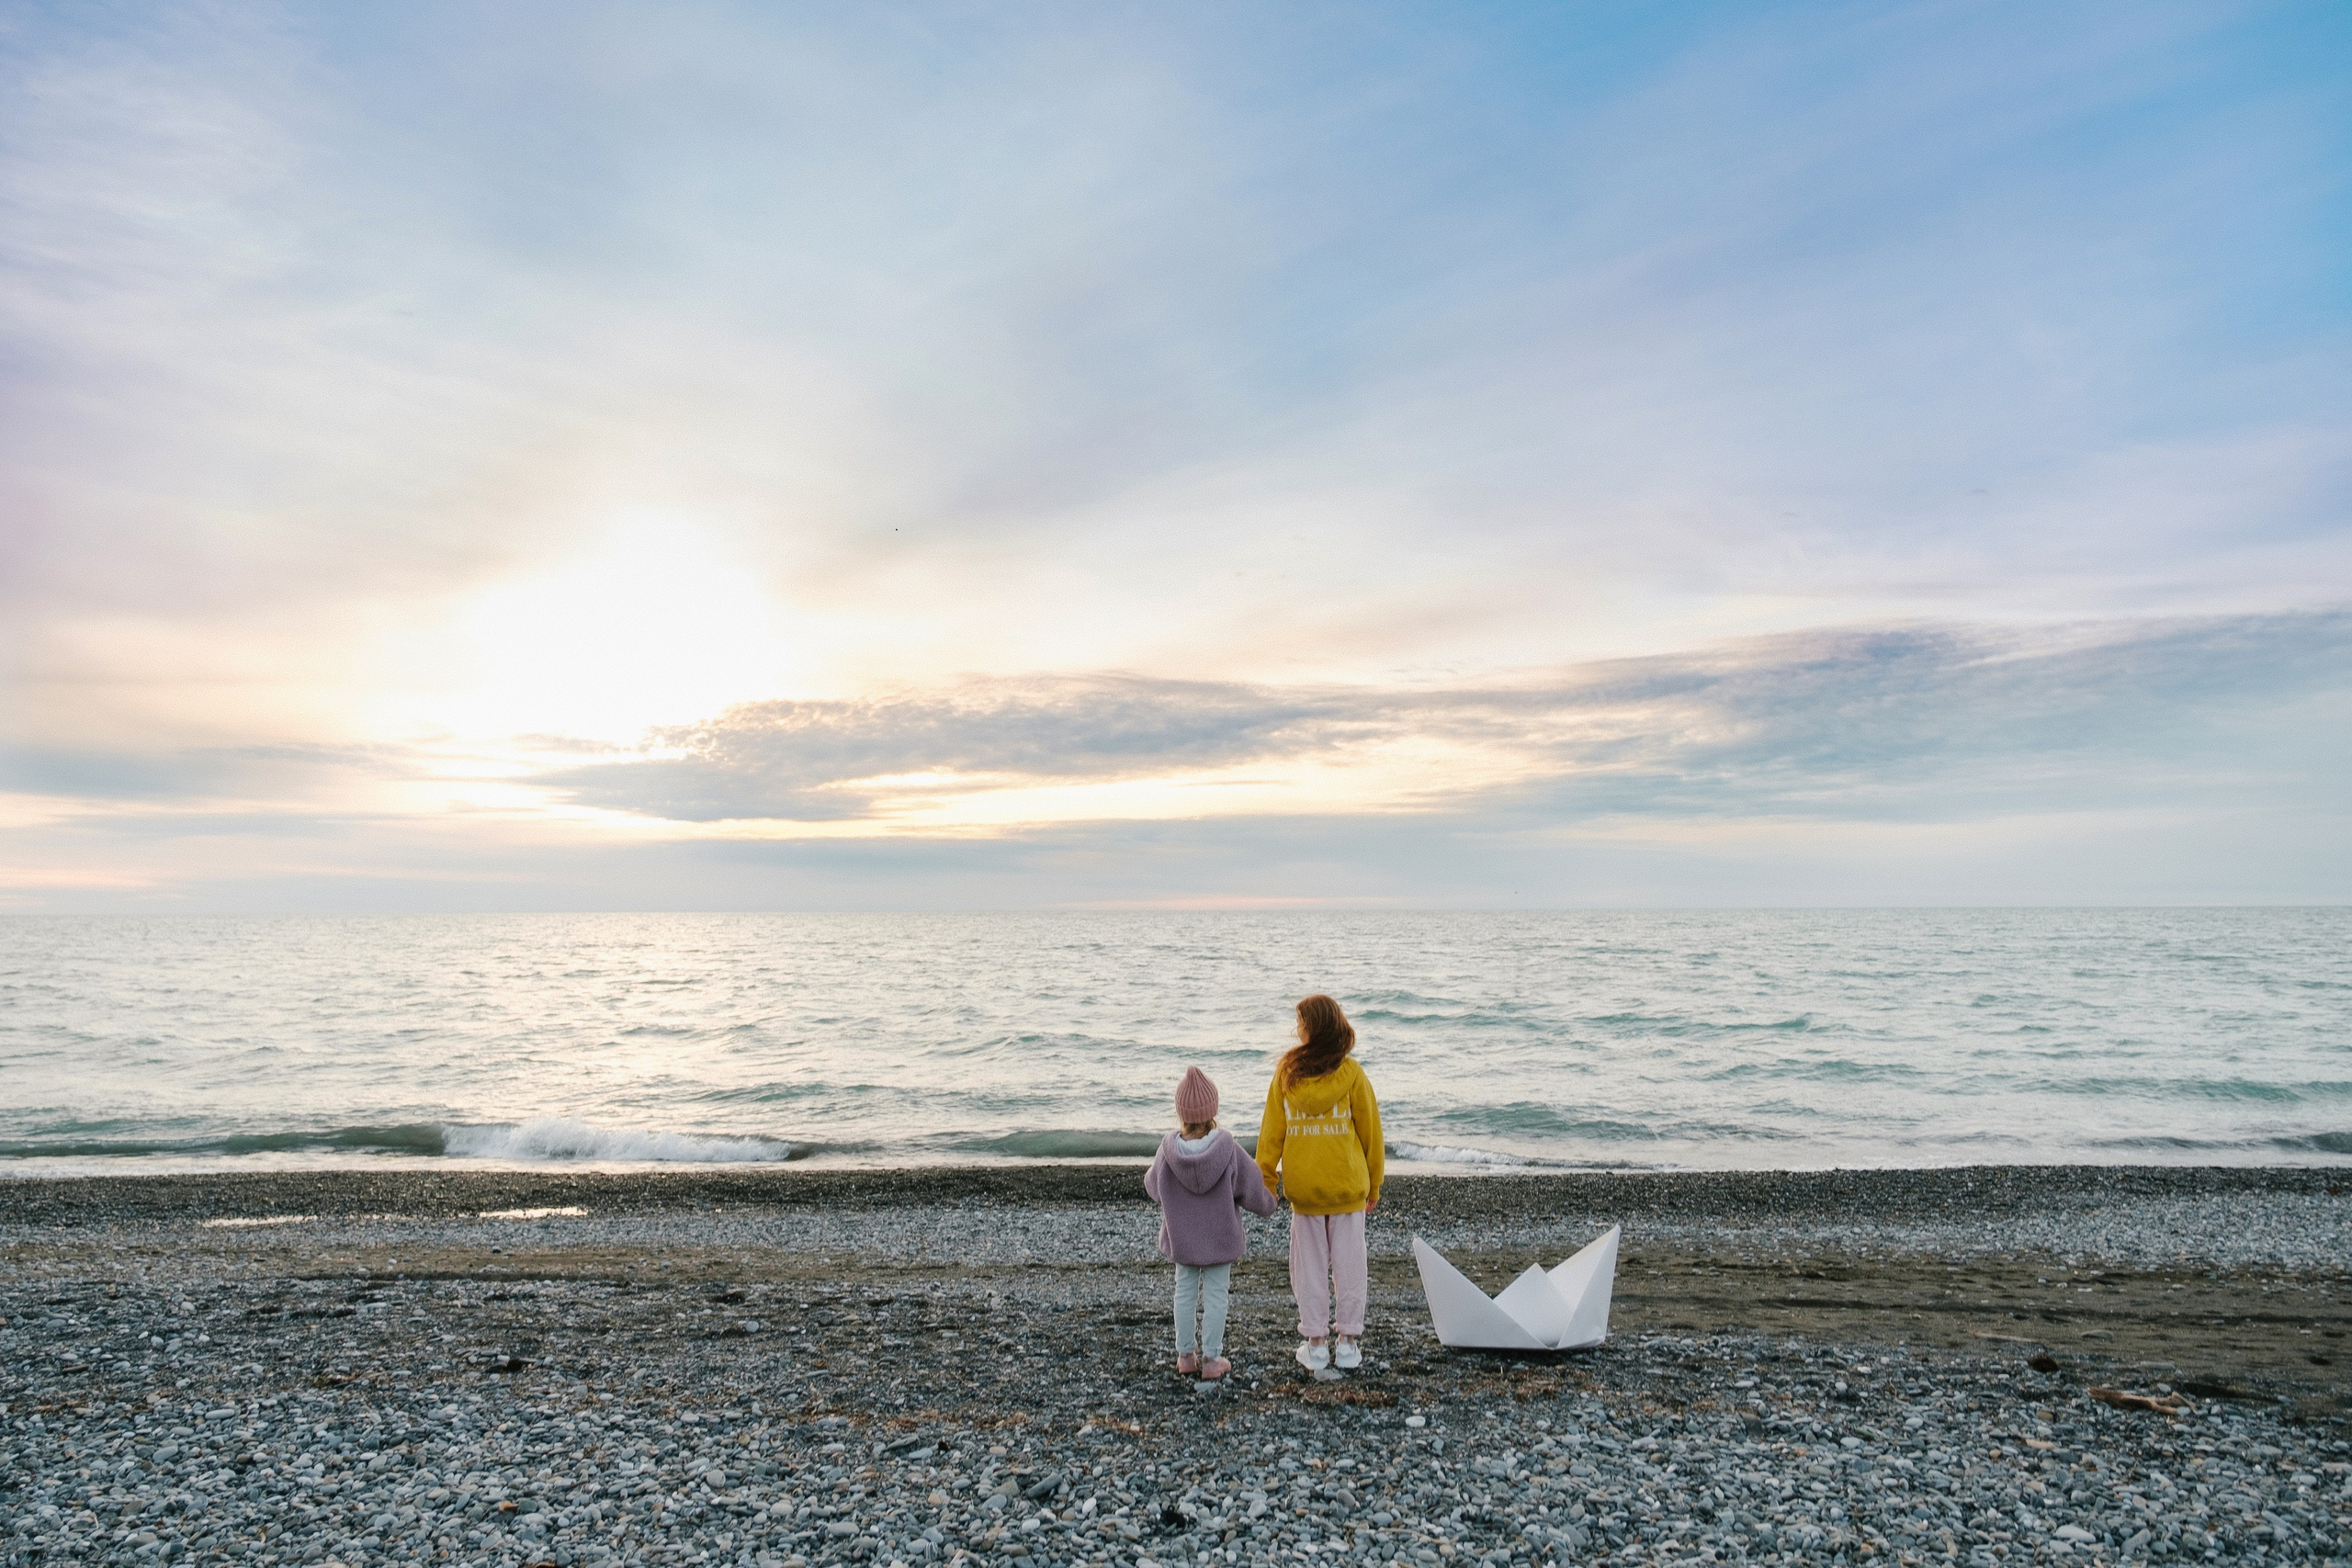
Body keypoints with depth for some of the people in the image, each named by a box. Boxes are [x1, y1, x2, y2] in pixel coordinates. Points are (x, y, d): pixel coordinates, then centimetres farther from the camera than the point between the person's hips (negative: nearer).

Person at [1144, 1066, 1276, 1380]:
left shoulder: (1168, 1151, -20)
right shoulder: (1229, 1150, -24)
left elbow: (1153, 1187, 0)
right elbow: (1254, 1192, -13)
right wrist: (1269, 1204, 9)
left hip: (1181, 1237, 2)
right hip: (1219, 1237, -2)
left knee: (1185, 1290, 17)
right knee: (1215, 1293, 11)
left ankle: (1185, 1354, 27)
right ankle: (1212, 1359, 19)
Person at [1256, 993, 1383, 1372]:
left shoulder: (1286, 1072, -5)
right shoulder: (1350, 1073, -8)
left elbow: (1271, 1131, -2)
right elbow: (1370, 1131, -2)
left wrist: (1264, 1181, 5)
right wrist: (1374, 1185, 7)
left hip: (1303, 1186, 1)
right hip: (1348, 1185, -1)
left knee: (1310, 1264, 11)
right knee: (1348, 1263, 10)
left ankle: (1315, 1344, 16)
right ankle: (1348, 1344, 16)